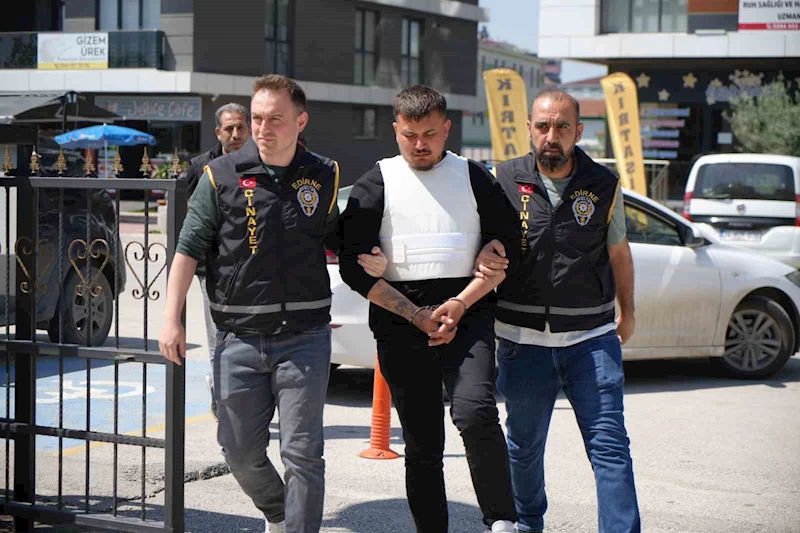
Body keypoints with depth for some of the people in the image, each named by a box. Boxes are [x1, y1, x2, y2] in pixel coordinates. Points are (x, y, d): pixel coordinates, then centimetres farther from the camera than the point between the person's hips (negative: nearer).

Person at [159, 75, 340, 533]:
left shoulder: (325, 177, 4)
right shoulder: (221, 176, 0)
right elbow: (189, 249, 0)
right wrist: (172, 319, -5)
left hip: (304, 336, -1)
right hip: (239, 339, 1)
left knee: (302, 454, -4)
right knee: (240, 452, 10)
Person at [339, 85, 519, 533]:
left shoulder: (476, 179, 9)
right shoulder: (376, 185, 6)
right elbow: (354, 267, 0)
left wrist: (460, 304, -9)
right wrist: (416, 315, -7)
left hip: (467, 317, -1)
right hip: (401, 327, 1)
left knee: (474, 412, -24)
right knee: (422, 445, 4)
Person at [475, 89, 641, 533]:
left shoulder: (603, 185, 3)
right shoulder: (503, 180, 0)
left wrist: (627, 311, 28)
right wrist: (482, 256, -17)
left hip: (592, 338, 0)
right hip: (523, 339, 0)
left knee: (610, 446, -6)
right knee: (524, 445, 13)